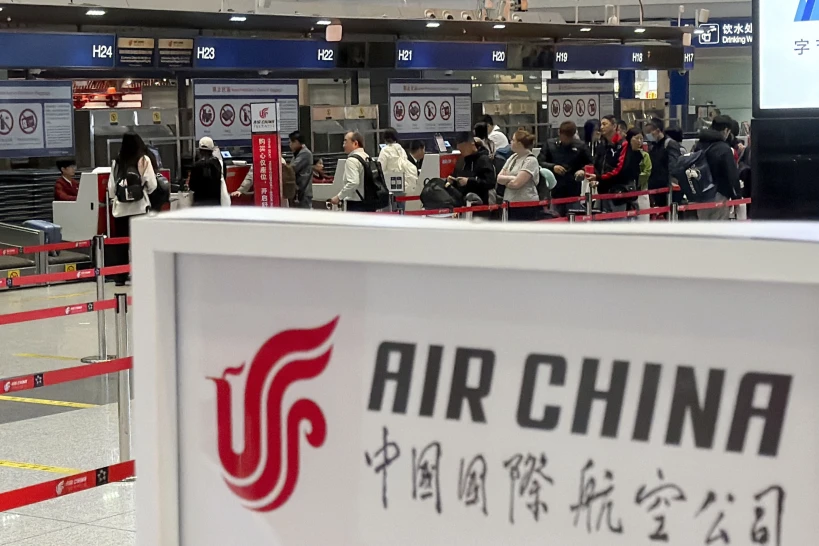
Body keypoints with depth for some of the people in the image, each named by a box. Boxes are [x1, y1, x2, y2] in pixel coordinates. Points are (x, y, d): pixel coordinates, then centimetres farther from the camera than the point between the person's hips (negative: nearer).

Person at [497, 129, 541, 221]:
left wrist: (505, 181, -2)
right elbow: (499, 178, 7)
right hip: (511, 205, 8)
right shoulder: (512, 157, 13)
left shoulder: (530, 160, -11)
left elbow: (516, 183, -20)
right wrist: (511, 178, -11)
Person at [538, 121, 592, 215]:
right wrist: (552, 167, -15)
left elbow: (589, 164, 11)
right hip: (555, 190, 0)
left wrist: (583, 171, -10)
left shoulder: (580, 146, 5)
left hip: (573, 191, 0)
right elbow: (539, 162, 0)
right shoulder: (550, 145, 5)